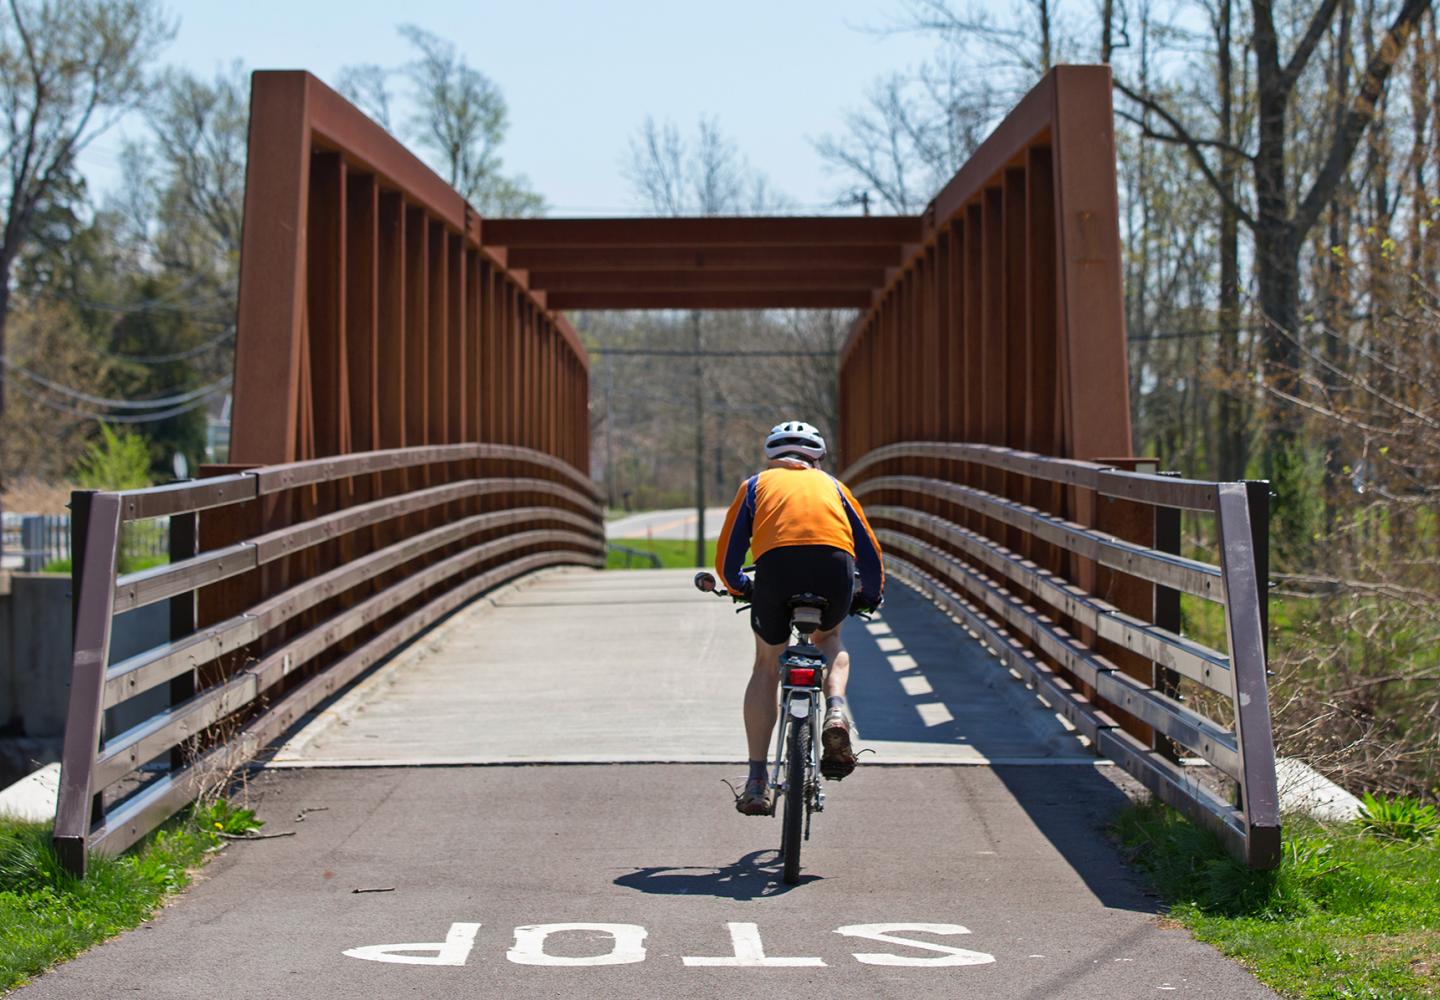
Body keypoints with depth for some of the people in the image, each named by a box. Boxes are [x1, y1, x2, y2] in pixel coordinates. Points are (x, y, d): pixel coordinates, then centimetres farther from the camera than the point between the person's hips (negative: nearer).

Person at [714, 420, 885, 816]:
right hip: (835, 564, 1)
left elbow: (727, 560, 27)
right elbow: (871, 553, 32)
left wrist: (741, 588, 47)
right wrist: (870, 596, 50)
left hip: (776, 562, -1)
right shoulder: (831, 484, 33)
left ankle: (756, 782, 13)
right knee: (828, 639, 32)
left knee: (767, 664, 20)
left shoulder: (756, 484, 30)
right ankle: (836, 710, 2)